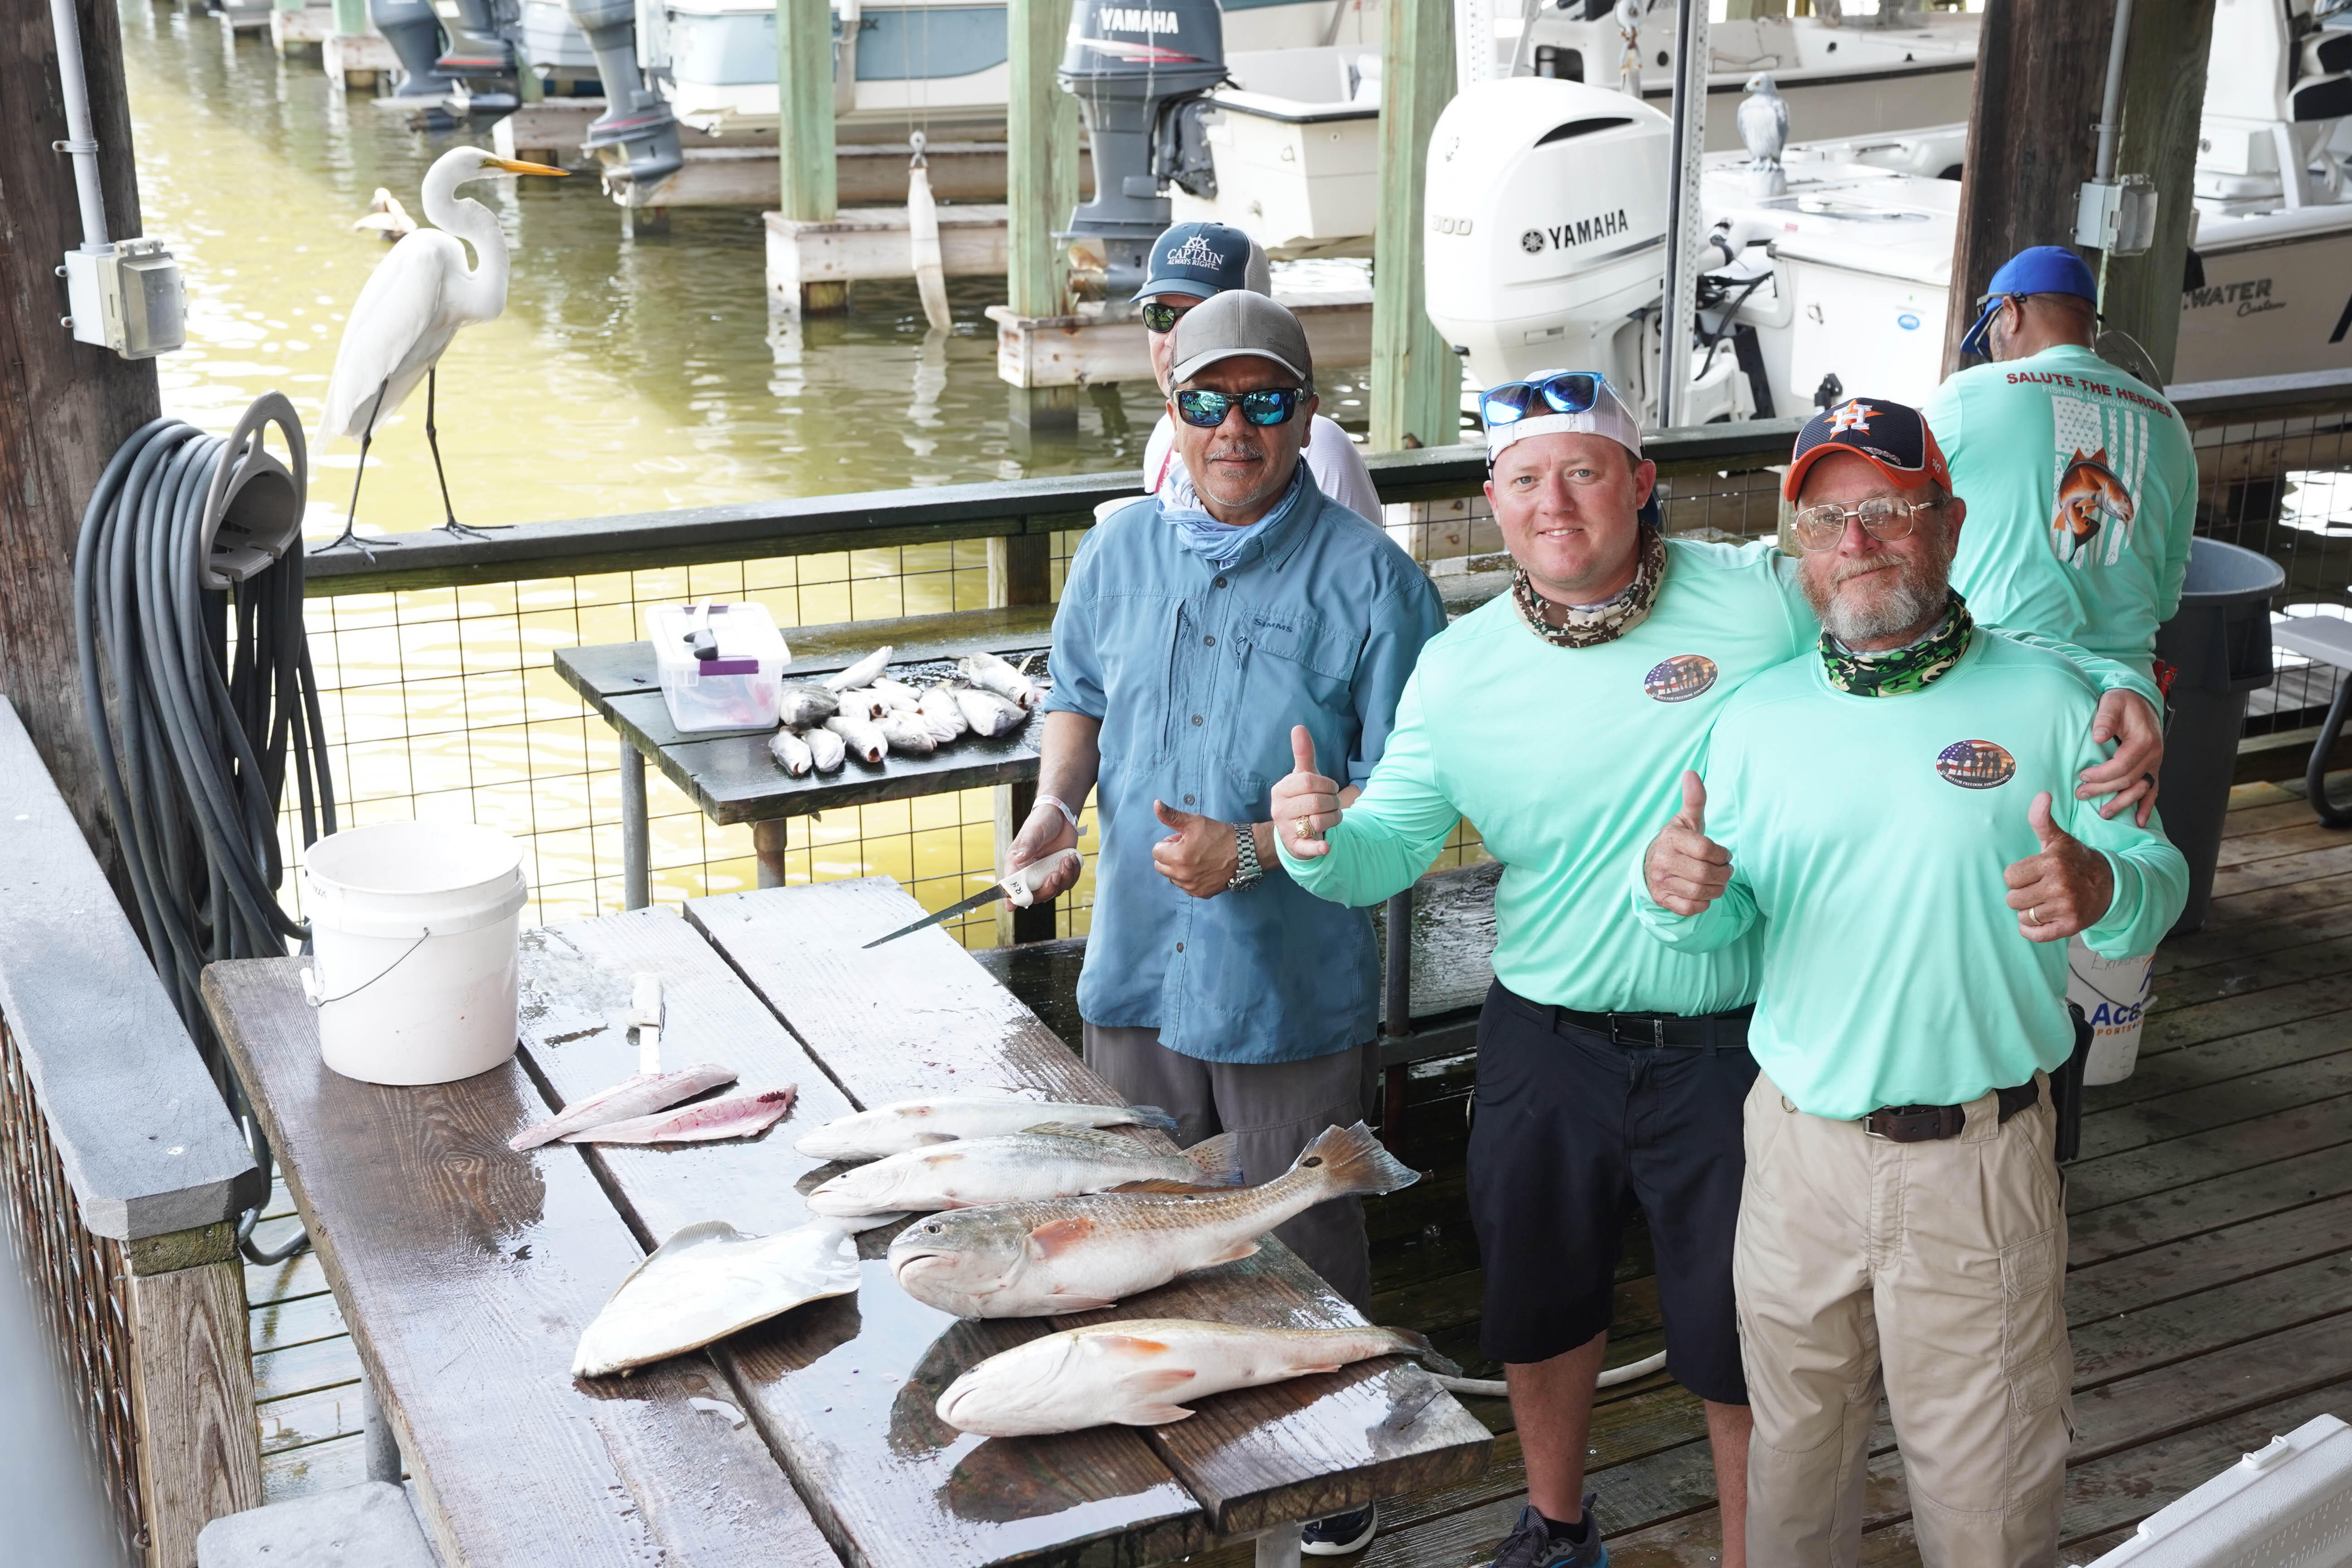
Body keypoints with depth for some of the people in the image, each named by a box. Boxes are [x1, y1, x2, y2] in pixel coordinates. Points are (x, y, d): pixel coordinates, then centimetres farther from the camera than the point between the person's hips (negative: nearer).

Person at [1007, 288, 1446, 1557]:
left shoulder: (1367, 577, -13)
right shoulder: (1120, 550, 3)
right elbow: (1078, 695, 18)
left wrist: (1255, 850, -23)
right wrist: (1057, 798, -2)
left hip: (1294, 987, -4)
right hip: (1136, 973, 5)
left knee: (1303, 1249, 11)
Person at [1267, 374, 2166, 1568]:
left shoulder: (1764, 597, -11)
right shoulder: (1460, 667, -2)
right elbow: (1389, 844, -2)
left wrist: (2112, 686, -21)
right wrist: (1318, 837, -24)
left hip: (1733, 1052, -3)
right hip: (1547, 1051, 3)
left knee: (1742, 1337, 10)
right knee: (1541, 1304, 21)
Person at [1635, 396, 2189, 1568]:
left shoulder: (2045, 701, -5)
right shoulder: (1757, 718, 3)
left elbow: (2158, 878, -1)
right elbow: (1726, 921, 8)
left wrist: (2103, 890, -25)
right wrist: (1673, 893, -16)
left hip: (1979, 1158, -2)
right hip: (1797, 1146, 3)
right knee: (1795, 1451, 19)